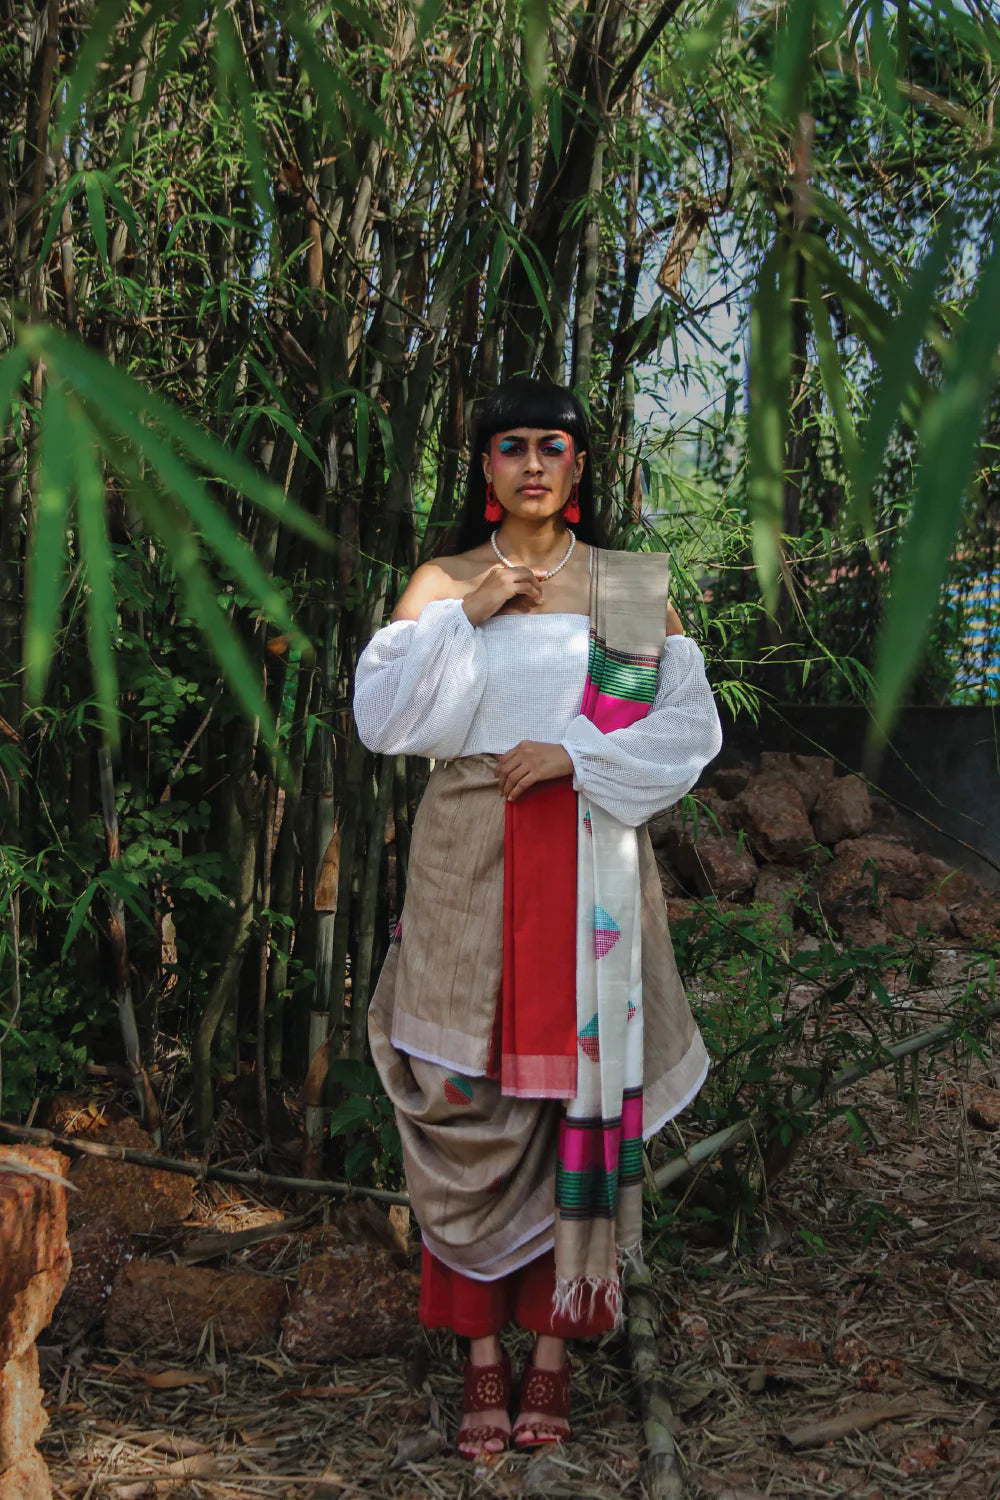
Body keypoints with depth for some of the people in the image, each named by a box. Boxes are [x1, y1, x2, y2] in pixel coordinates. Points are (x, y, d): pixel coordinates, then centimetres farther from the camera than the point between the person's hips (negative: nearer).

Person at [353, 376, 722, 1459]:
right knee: (466, 1099, -2)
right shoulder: (440, 582, 9)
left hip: (587, 864, 0)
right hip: (469, 862, 0)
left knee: (577, 1088, -2)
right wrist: (465, 617, -11)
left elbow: (692, 724, 2)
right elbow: (380, 719, -2)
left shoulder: (632, 586, 9)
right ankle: (481, 1359, 6)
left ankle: (553, 1348, 8)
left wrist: (575, 755, -11)